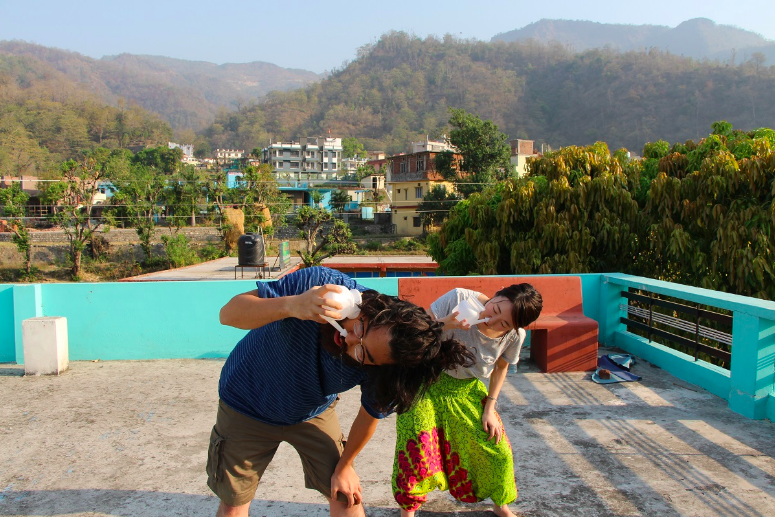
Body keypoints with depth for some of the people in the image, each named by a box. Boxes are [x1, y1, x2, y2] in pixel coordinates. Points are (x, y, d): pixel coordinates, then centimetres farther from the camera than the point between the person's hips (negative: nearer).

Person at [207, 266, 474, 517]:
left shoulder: (380, 369, -29)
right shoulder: (317, 282, -36)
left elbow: (369, 415, -9)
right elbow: (229, 313, -33)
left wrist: (344, 467, 5)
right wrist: (291, 305, -51)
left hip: (314, 413, 1)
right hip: (248, 405, 0)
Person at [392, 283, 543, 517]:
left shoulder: (514, 336, -17)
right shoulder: (459, 299, -28)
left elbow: (501, 367, 4)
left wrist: (489, 409, 1)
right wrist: (446, 323, -43)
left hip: (467, 390, 3)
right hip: (428, 382, -2)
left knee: (498, 450, 3)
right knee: (417, 445, -10)